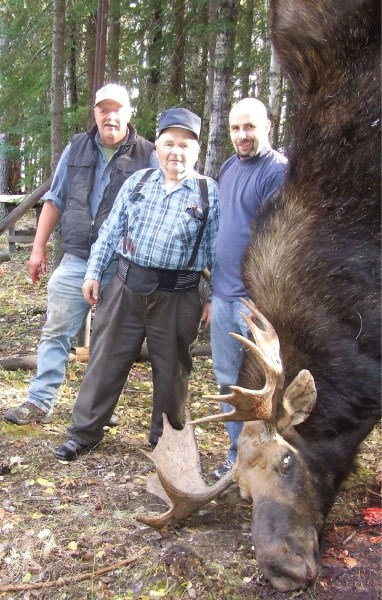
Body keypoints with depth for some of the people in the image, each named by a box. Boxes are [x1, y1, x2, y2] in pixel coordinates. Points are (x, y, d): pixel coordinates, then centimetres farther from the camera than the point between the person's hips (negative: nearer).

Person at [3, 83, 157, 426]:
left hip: (121, 268, -2)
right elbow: (55, 200, 12)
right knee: (56, 332, 5)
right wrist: (39, 248, 8)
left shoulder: (146, 156, -2)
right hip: (75, 261, 3)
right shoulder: (76, 149, 8)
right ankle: (39, 403, 14)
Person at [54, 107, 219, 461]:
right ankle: (84, 433, 24)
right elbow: (110, 230, 10)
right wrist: (93, 272, 6)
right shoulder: (137, 182, 6)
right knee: (105, 361, 9)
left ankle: (166, 440, 31)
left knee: (170, 371, 11)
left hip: (176, 297, -2)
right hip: (126, 286, 3)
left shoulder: (210, 193, -3)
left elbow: (218, 251, -2)